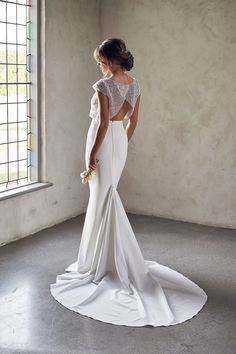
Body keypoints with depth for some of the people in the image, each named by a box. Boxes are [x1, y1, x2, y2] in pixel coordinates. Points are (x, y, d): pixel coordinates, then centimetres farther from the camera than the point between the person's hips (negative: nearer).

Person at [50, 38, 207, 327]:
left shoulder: (104, 85, -17)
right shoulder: (134, 84, 6)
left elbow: (103, 122, -20)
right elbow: (133, 120, 10)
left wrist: (92, 153, -13)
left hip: (104, 141, -8)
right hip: (121, 140, 8)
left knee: (103, 199, 0)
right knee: (105, 197, 17)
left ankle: (102, 261, 8)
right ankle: (103, 256, 28)